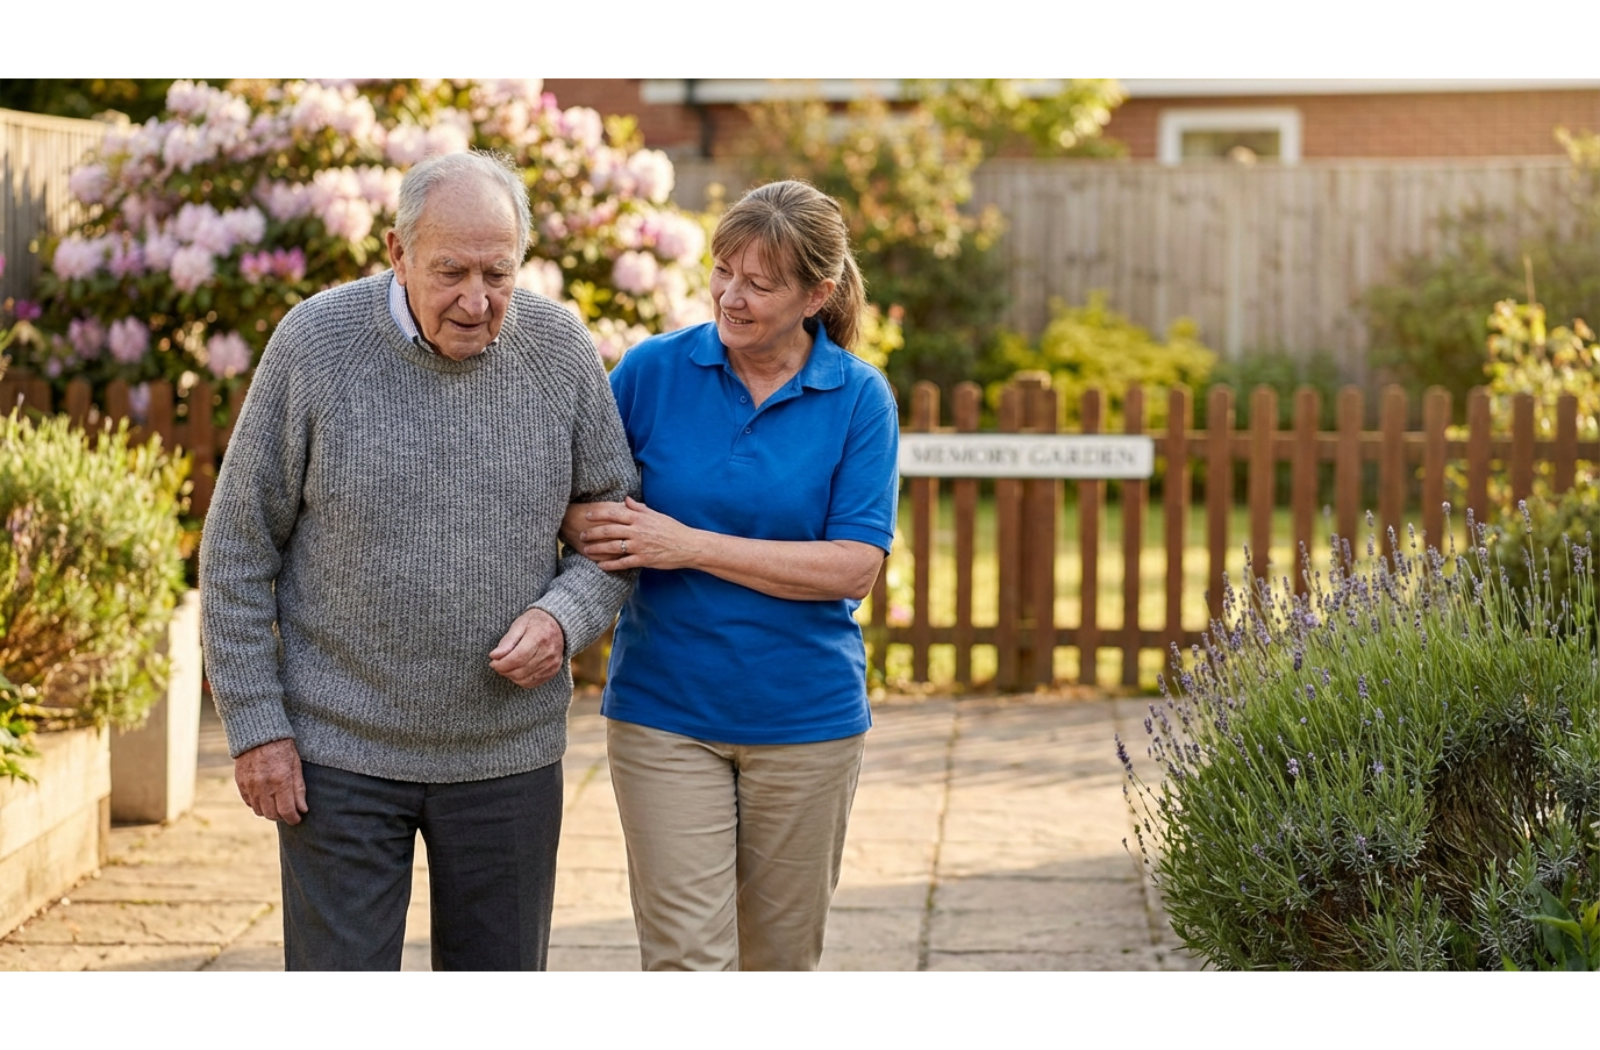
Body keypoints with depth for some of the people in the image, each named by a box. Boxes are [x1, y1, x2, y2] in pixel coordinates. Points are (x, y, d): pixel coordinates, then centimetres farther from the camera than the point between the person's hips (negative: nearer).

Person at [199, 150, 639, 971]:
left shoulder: (560, 350, -4)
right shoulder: (315, 344, -10)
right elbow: (239, 549, -4)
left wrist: (563, 618, -15)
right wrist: (254, 724, -7)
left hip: (509, 750, 2)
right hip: (339, 750, -2)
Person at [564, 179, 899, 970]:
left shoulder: (859, 399, -5)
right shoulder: (653, 369, -3)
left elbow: (855, 566, -12)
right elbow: (574, 499, 5)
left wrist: (691, 546, -18)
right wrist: (588, 524, -19)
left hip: (805, 718, 1)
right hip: (665, 712, 0)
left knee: (779, 961, 14)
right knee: (686, 962, -7)